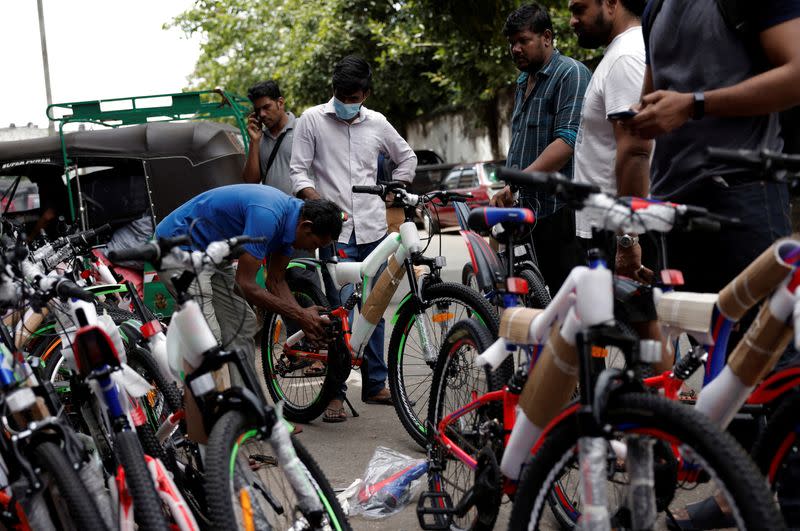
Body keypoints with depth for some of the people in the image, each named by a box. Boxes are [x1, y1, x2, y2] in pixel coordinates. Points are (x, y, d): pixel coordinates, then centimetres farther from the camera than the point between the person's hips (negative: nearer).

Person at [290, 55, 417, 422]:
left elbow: (407, 158, 23)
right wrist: (318, 203, -19)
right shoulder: (312, 120, 0)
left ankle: (376, 384, 20)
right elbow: (299, 172, -2)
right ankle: (336, 392, -5)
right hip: (336, 231, -3)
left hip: (374, 229, 4)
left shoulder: (377, 124, 8)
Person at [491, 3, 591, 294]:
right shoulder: (524, 82, 22)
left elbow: (567, 141, -18)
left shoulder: (570, 73, -6)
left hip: (559, 210, -9)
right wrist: (507, 189, 17)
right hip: (526, 210, 9)